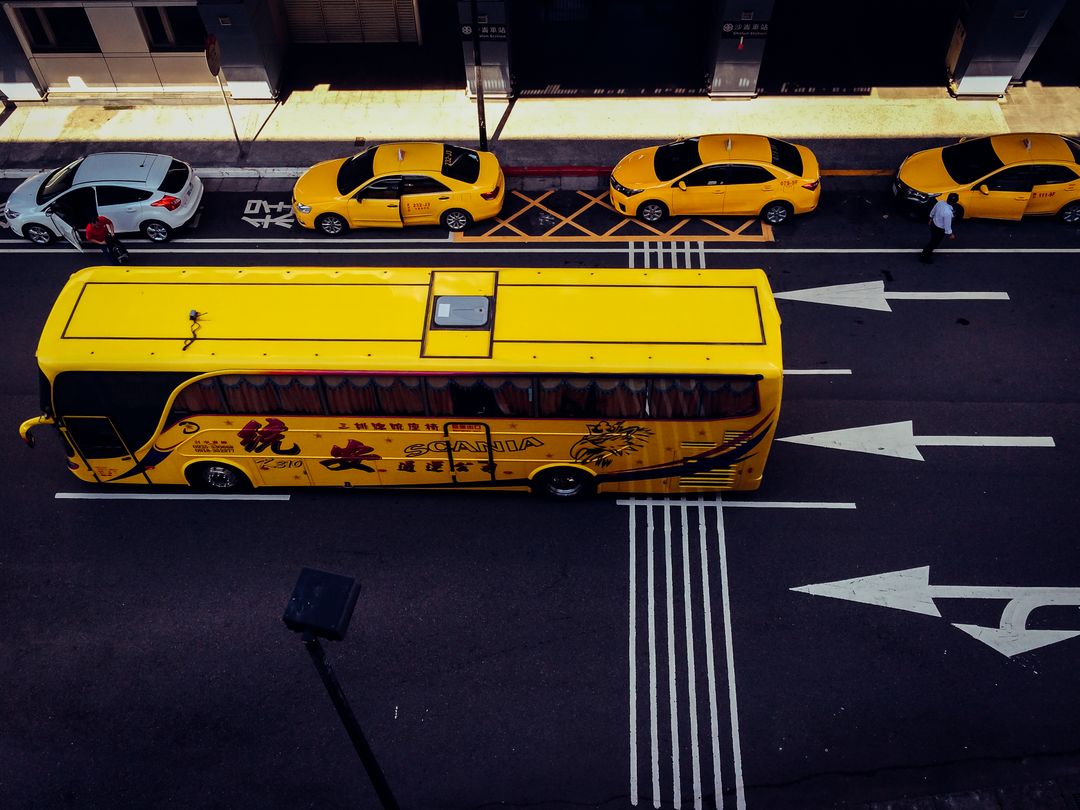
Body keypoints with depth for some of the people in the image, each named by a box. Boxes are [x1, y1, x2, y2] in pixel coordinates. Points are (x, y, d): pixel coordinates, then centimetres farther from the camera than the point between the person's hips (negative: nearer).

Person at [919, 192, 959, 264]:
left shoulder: (940, 202, -18)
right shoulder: (948, 212, -39)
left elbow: (932, 211, 2)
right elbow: (947, 226, -26)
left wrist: (931, 219, 22)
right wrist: (951, 234, -8)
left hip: (933, 223, 7)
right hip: (939, 229, -7)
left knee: (933, 240, 31)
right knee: (934, 243, 19)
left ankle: (926, 252, 53)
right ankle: (924, 257, 38)